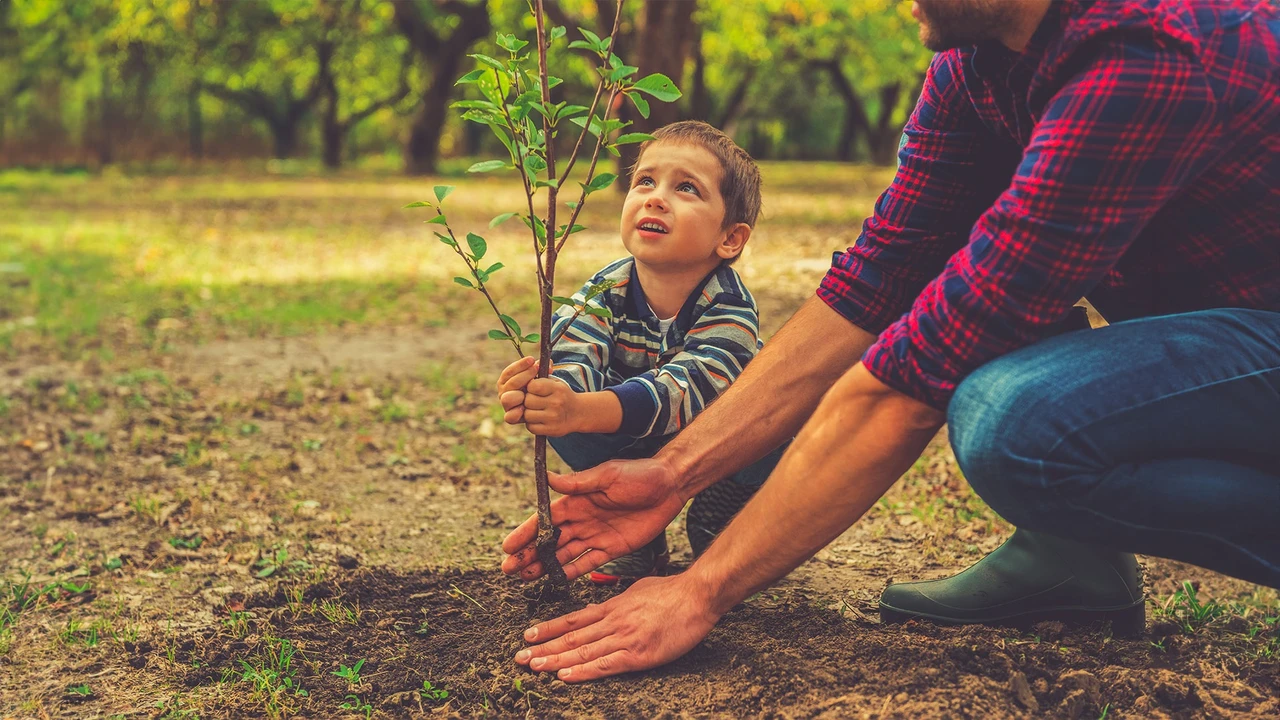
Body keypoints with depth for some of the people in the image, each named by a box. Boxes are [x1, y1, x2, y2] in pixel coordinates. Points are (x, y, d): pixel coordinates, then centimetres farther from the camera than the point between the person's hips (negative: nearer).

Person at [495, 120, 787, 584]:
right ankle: (641, 539, -2)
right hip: (636, 449, 2)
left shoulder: (729, 306, -32)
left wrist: (582, 410, -66)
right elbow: (573, 362, -36)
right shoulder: (604, 293, -20)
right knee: (561, 424, -25)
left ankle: (716, 533, -3)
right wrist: (540, 391, -63)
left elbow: (685, 389, -48)